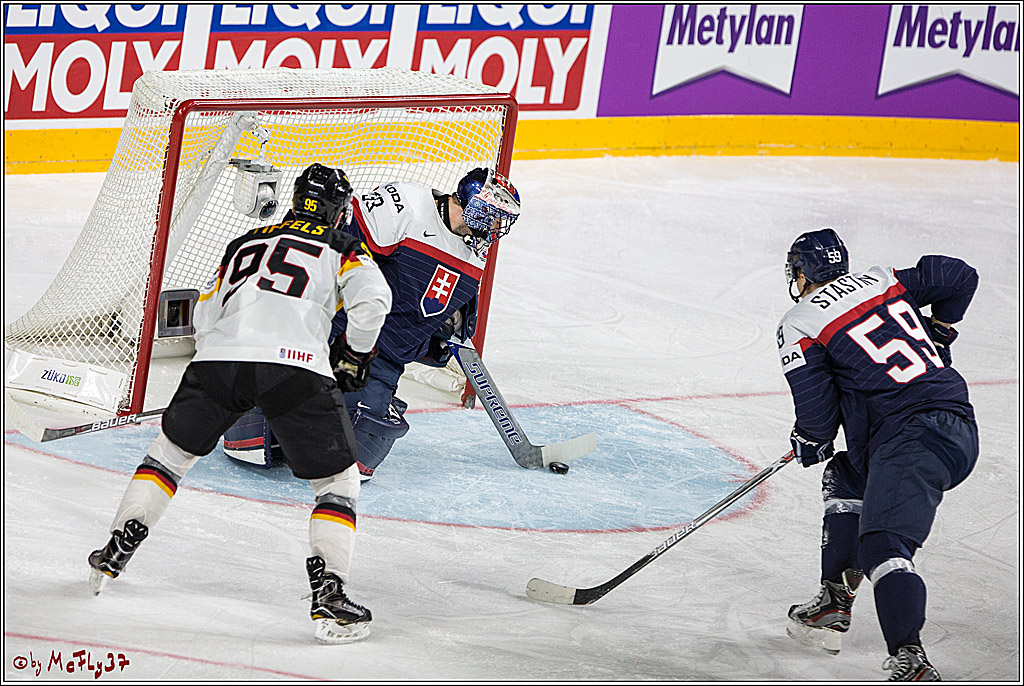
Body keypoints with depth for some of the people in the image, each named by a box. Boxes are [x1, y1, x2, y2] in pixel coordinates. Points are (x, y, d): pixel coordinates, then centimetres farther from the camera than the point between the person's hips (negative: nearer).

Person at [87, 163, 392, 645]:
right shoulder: (344, 250, 19)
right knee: (337, 480, 8)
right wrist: (353, 354, 17)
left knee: (173, 448, 26)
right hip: (296, 366, -3)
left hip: (218, 354, 4)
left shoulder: (245, 243, 31)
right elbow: (371, 300, 1)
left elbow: (205, 314, 27)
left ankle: (116, 551, 25)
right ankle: (328, 594, -7)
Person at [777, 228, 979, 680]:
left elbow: (817, 418, -1)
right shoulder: (884, 282, 20)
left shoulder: (799, 326, 2)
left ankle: (909, 662, -40)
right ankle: (834, 606, 30)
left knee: (882, 546, -21)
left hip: (913, 439, -9)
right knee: (845, 476, 30)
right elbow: (960, 277, 26)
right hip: (962, 431, 9)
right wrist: (935, 335, 39)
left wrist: (808, 444, 22)